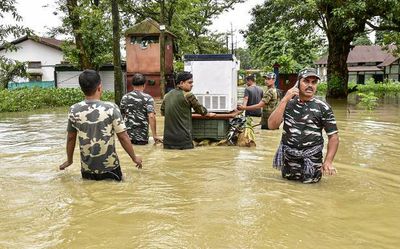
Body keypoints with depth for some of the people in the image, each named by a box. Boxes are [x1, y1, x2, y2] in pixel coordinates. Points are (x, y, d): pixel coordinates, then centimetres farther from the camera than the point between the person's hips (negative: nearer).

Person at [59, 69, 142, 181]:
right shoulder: (111, 108, -13)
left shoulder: (74, 110, -5)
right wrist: (134, 158, 4)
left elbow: (71, 138, 6)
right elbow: (123, 137, -10)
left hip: (87, 168, 3)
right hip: (110, 167, -2)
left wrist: (69, 160, 22)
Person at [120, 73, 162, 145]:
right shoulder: (148, 98, -7)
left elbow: (121, 115, 11)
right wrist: (155, 136, -15)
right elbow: (151, 116, -18)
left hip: (128, 136, 3)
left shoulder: (125, 98, 4)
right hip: (142, 137, -3)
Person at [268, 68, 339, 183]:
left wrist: (328, 161, -17)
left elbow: (333, 136, -6)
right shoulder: (288, 103, 0)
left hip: (312, 159, -2)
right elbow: (272, 125, -12)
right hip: (288, 157, 3)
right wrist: (285, 100, -17)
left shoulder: (323, 108, -7)